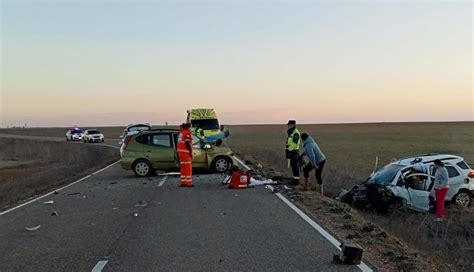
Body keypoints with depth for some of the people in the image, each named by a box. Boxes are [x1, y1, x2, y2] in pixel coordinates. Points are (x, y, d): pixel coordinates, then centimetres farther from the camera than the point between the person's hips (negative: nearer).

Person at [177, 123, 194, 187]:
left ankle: (183, 182, 12)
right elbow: (187, 142, -19)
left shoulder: (181, 133, 16)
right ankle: (189, 183, -6)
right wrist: (190, 151, -18)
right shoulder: (187, 133, -10)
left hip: (180, 151, 9)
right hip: (186, 151, -9)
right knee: (188, 167, -5)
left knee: (183, 167, 12)